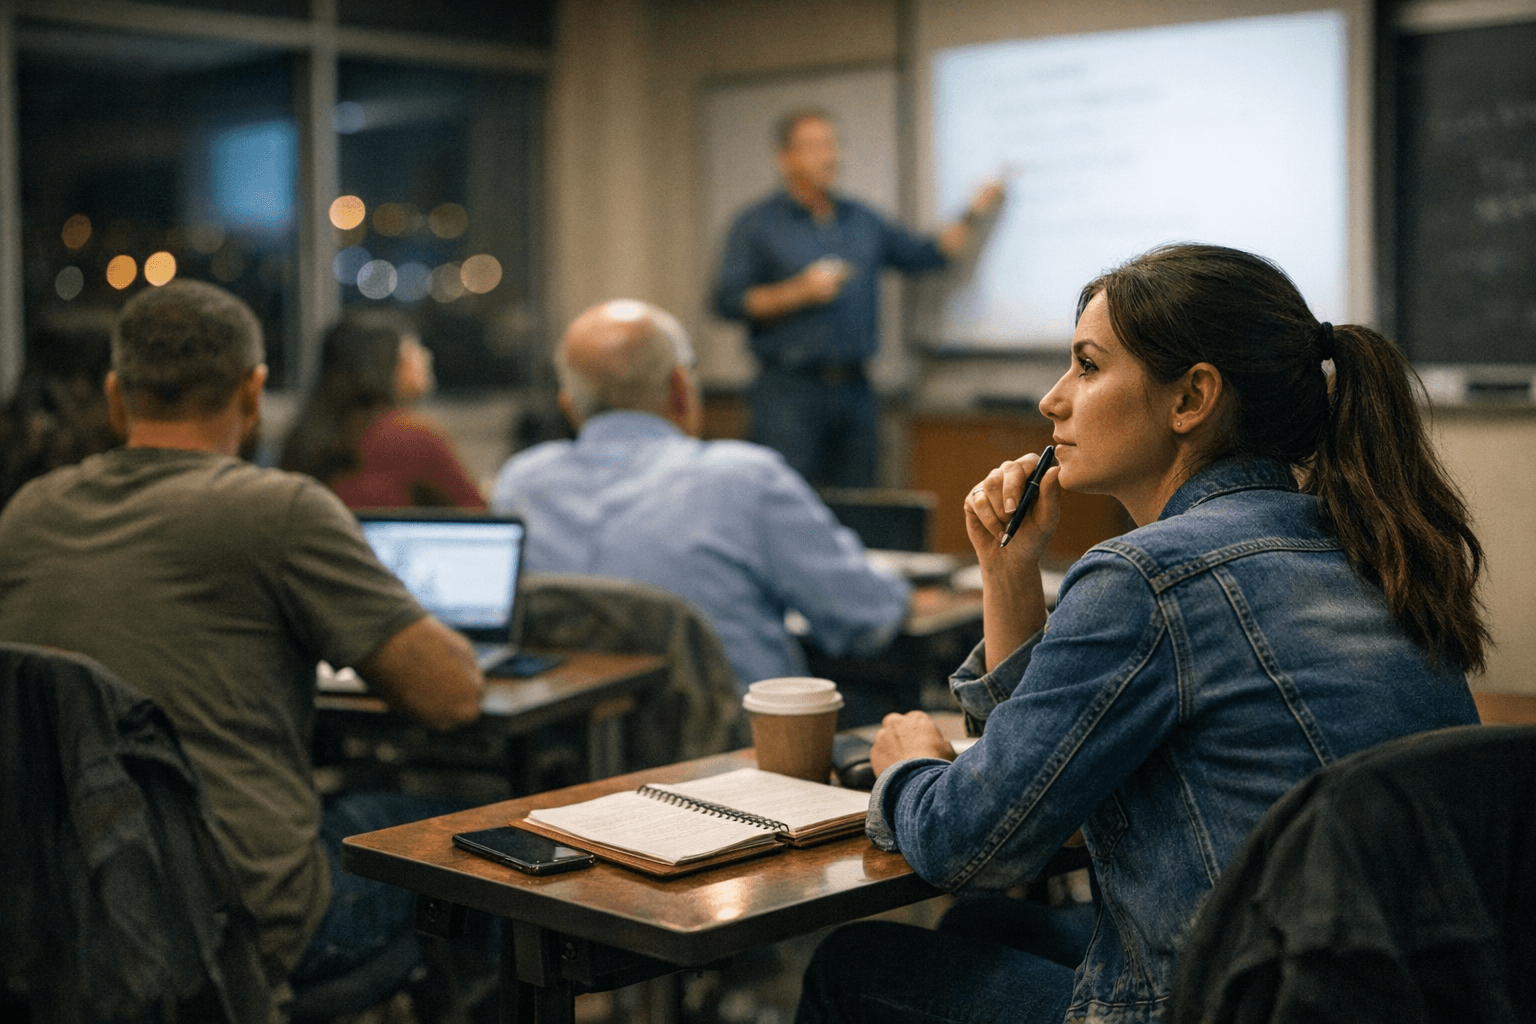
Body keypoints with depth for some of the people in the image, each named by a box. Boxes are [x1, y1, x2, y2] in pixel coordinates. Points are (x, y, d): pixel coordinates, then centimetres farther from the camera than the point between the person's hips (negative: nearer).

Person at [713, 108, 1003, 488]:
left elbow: (924, 255, 22)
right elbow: (728, 301, -7)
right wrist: (800, 292, -13)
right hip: (789, 393, -5)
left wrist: (972, 214, 13)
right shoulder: (757, 225, 1)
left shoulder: (862, 220, 17)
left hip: (855, 390, 5)